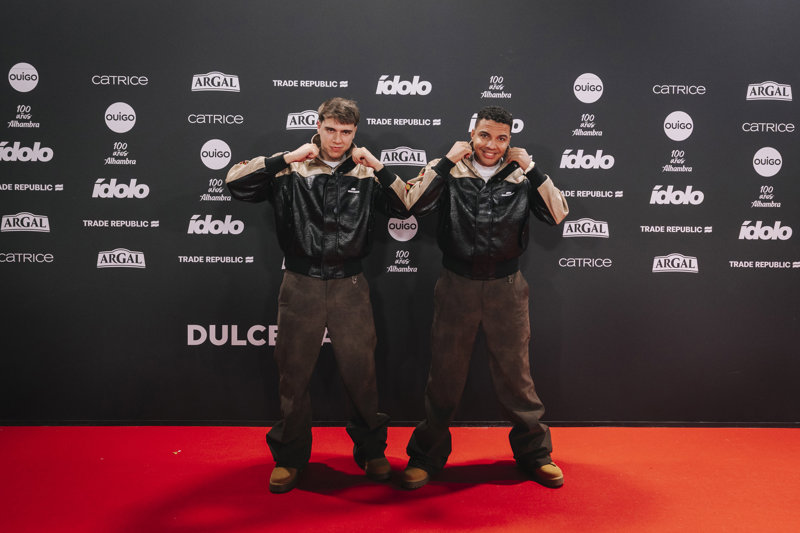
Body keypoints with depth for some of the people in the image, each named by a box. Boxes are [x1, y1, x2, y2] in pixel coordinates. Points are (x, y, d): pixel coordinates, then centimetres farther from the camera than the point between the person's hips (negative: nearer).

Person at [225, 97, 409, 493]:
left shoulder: (366, 174, 6)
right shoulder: (291, 171, 2)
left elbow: (406, 207, 0)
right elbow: (235, 181, -5)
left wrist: (378, 167, -10)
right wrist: (286, 159, -12)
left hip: (349, 286, 1)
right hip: (301, 285, 0)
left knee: (361, 371, 6)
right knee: (294, 372, 7)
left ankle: (371, 450, 26)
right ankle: (290, 457, 24)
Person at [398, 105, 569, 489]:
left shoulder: (520, 175, 2)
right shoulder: (448, 171, -1)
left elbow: (557, 214, -6)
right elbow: (414, 205, -15)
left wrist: (531, 168, -10)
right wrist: (448, 161, -15)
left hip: (506, 287, 1)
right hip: (457, 285, 0)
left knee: (516, 374, 10)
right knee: (444, 374, 8)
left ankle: (534, 453, 28)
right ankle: (426, 457, 24)